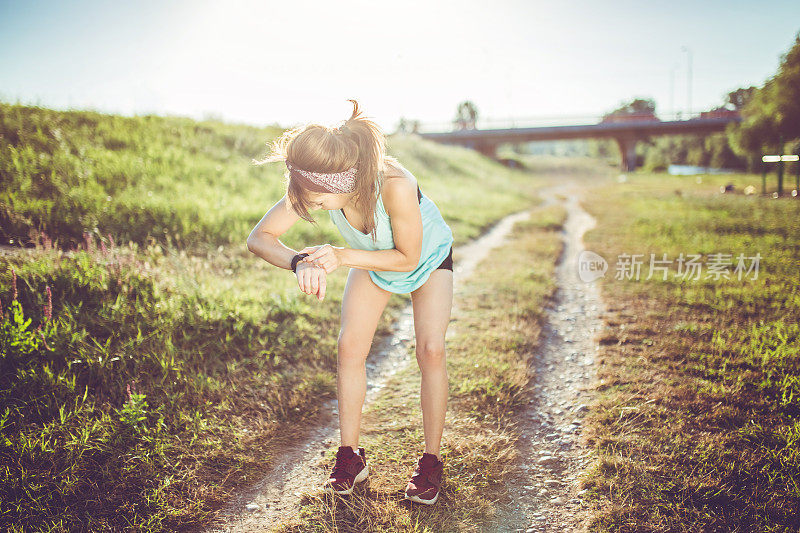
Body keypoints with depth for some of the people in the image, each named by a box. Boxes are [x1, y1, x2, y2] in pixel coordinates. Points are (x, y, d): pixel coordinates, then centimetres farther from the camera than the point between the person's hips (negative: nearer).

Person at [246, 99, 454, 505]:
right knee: (349, 347, -7)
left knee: (431, 350, -15)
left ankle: (432, 461, 2)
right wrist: (300, 262, -49)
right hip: (371, 262, 4)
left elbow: (407, 257, -31)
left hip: (429, 256, -3)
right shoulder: (315, 187, -32)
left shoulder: (395, 186, -45)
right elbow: (259, 238, -28)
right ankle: (350, 456, 9)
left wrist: (342, 256, -41)